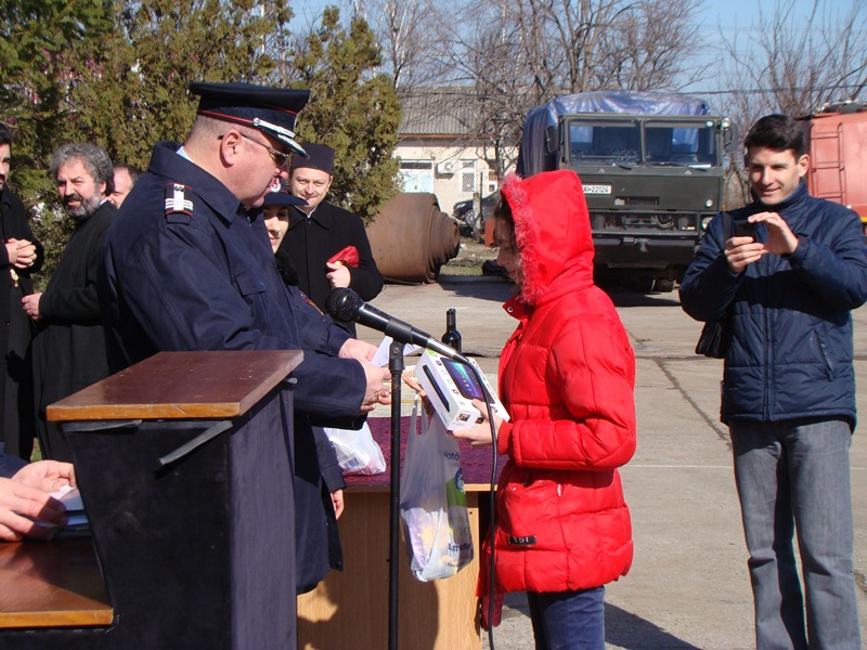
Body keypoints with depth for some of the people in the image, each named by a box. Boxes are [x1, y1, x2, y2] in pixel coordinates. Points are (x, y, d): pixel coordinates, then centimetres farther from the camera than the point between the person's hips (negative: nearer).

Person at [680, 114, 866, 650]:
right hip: (751, 412, 3)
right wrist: (727, 267, -15)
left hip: (818, 408, -3)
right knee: (766, 552, 8)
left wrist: (795, 247, -23)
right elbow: (696, 303, 5)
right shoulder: (728, 227, 14)